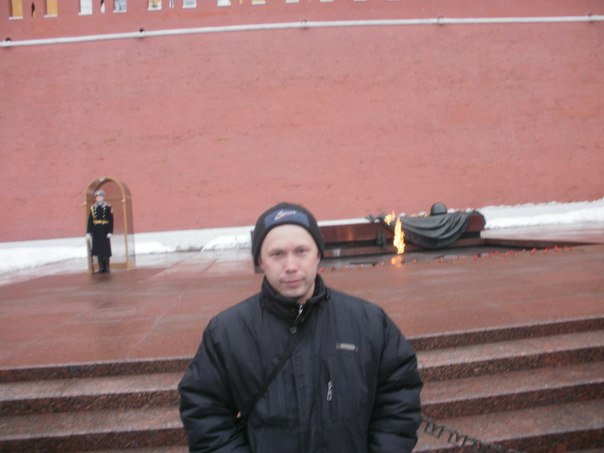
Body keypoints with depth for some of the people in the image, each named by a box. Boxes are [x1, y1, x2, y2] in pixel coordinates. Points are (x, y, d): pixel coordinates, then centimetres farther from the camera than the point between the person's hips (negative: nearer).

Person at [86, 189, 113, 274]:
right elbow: (90, 221, 5)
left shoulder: (108, 207, -1)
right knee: (98, 249, 5)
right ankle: (101, 268, 12)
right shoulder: (93, 208, 7)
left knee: (106, 250, 2)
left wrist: (110, 232, -11)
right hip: (96, 232, 3)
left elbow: (111, 221, -4)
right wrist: (88, 232, 0)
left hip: (105, 232, -3)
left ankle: (106, 268, 10)